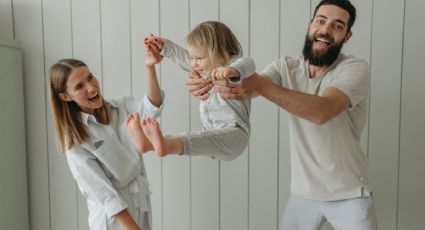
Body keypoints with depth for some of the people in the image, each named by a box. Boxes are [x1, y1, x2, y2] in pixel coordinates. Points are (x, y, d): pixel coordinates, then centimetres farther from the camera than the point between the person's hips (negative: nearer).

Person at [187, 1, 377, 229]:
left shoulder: (356, 68, -14)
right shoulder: (286, 67, -3)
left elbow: (322, 111, -32)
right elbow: (247, 87, -20)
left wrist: (261, 86, -44)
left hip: (349, 195, -3)